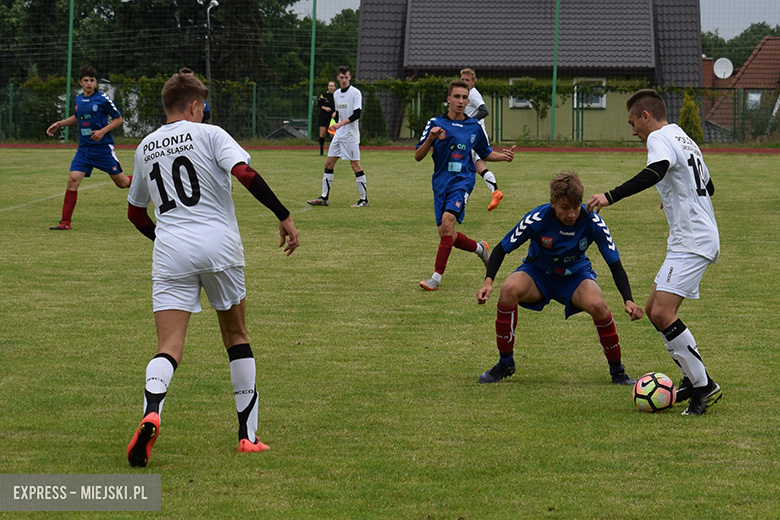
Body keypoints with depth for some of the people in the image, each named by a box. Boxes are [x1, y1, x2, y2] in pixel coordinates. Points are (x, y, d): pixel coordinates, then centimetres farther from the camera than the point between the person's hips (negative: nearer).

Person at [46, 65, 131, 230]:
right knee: (73, 180, -10)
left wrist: (103, 131, -16)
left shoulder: (103, 98, -8)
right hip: (84, 147, 4)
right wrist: (59, 124, 18)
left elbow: (118, 119, -2)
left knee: (122, 182, 0)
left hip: (103, 147, -4)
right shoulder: (79, 99, 8)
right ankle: (65, 222, -7)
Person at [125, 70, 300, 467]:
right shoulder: (208, 134, 2)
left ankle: (151, 410, -36)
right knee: (236, 335, 16)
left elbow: (135, 211, 27)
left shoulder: (145, 148, 16)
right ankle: (248, 434, 16)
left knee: (169, 347, -4)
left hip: (170, 252, 2)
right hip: (218, 244, -2)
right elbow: (244, 173, -15)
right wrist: (284, 216, -12)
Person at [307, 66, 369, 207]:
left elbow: (357, 114, -17)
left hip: (351, 136, -7)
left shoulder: (355, 93, -9)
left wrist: (340, 124, -24)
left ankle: (364, 199, -2)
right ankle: (324, 197, 11)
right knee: (328, 163, 5)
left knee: (355, 165, -7)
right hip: (338, 134, 7)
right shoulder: (336, 94, 13)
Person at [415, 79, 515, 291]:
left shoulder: (474, 127, 6)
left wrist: (504, 156, 3)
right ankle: (479, 248, 34)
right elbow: (418, 156, -2)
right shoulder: (435, 124, 2)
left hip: (462, 181, -2)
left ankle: (437, 276, -23)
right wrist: (430, 139, -20)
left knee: (447, 220, -26)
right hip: (441, 183, 2)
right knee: (446, 235, 2)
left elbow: (485, 154, 22)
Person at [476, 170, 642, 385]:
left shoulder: (592, 222, -24)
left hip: (575, 274, 0)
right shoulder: (537, 219, -27)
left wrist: (629, 301, -31)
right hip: (537, 272, 0)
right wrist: (488, 281, -31)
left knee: (597, 305, -32)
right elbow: (501, 249, -15)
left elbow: (615, 264, -17)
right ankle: (505, 363, -13)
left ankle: (617, 371, -8)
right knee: (509, 289, -33)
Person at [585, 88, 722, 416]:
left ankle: (704, 386, -13)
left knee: (662, 314, -17)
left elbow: (655, 172, -31)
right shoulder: (684, 140, 21)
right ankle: (693, 379, 16)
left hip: (692, 243, -10)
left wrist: (611, 196, -38)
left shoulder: (660, 137, -9)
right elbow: (708, 186, 33)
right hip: (690, 241, 10)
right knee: (653, 310, 12)